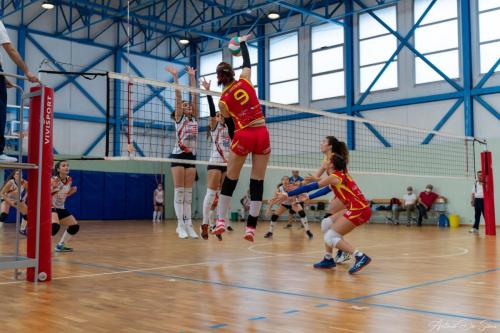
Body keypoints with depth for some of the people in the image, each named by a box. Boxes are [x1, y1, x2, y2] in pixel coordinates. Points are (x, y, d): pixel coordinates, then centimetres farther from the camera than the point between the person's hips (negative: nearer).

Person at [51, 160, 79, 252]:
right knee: (55, 226, -34)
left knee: (75, 227, 9)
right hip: (50, 207, -8)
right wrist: (53, 188, -39)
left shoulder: (69, 180, 1)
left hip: (61, 208, 8)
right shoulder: (54, 180, -20)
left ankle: (60, 245, 26)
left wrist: (71, 192, -2)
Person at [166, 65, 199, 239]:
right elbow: (178, 96, -6)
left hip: (191, 156, 5)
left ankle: (188, 224, 3)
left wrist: (192, 77, 9)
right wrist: (175, 76, -11)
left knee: (188, 192, 4)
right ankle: (180, 225, -4)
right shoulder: (179, 118, 2)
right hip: (178, 155, -5)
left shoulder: (194, 118, 13)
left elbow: (194, 96, 10)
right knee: (179, 191, -5)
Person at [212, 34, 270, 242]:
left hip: (243, 136, -2)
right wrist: (243, 42, 39)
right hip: (262, 134, 2)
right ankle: (251, 227, 3)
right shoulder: (245, 80, 4)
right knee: (258, 181, 4)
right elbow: (247, 61, 24)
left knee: (230, 179, 13)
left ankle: (221, 221, 13)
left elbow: (231, 125, 10)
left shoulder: (223, 101, 0)